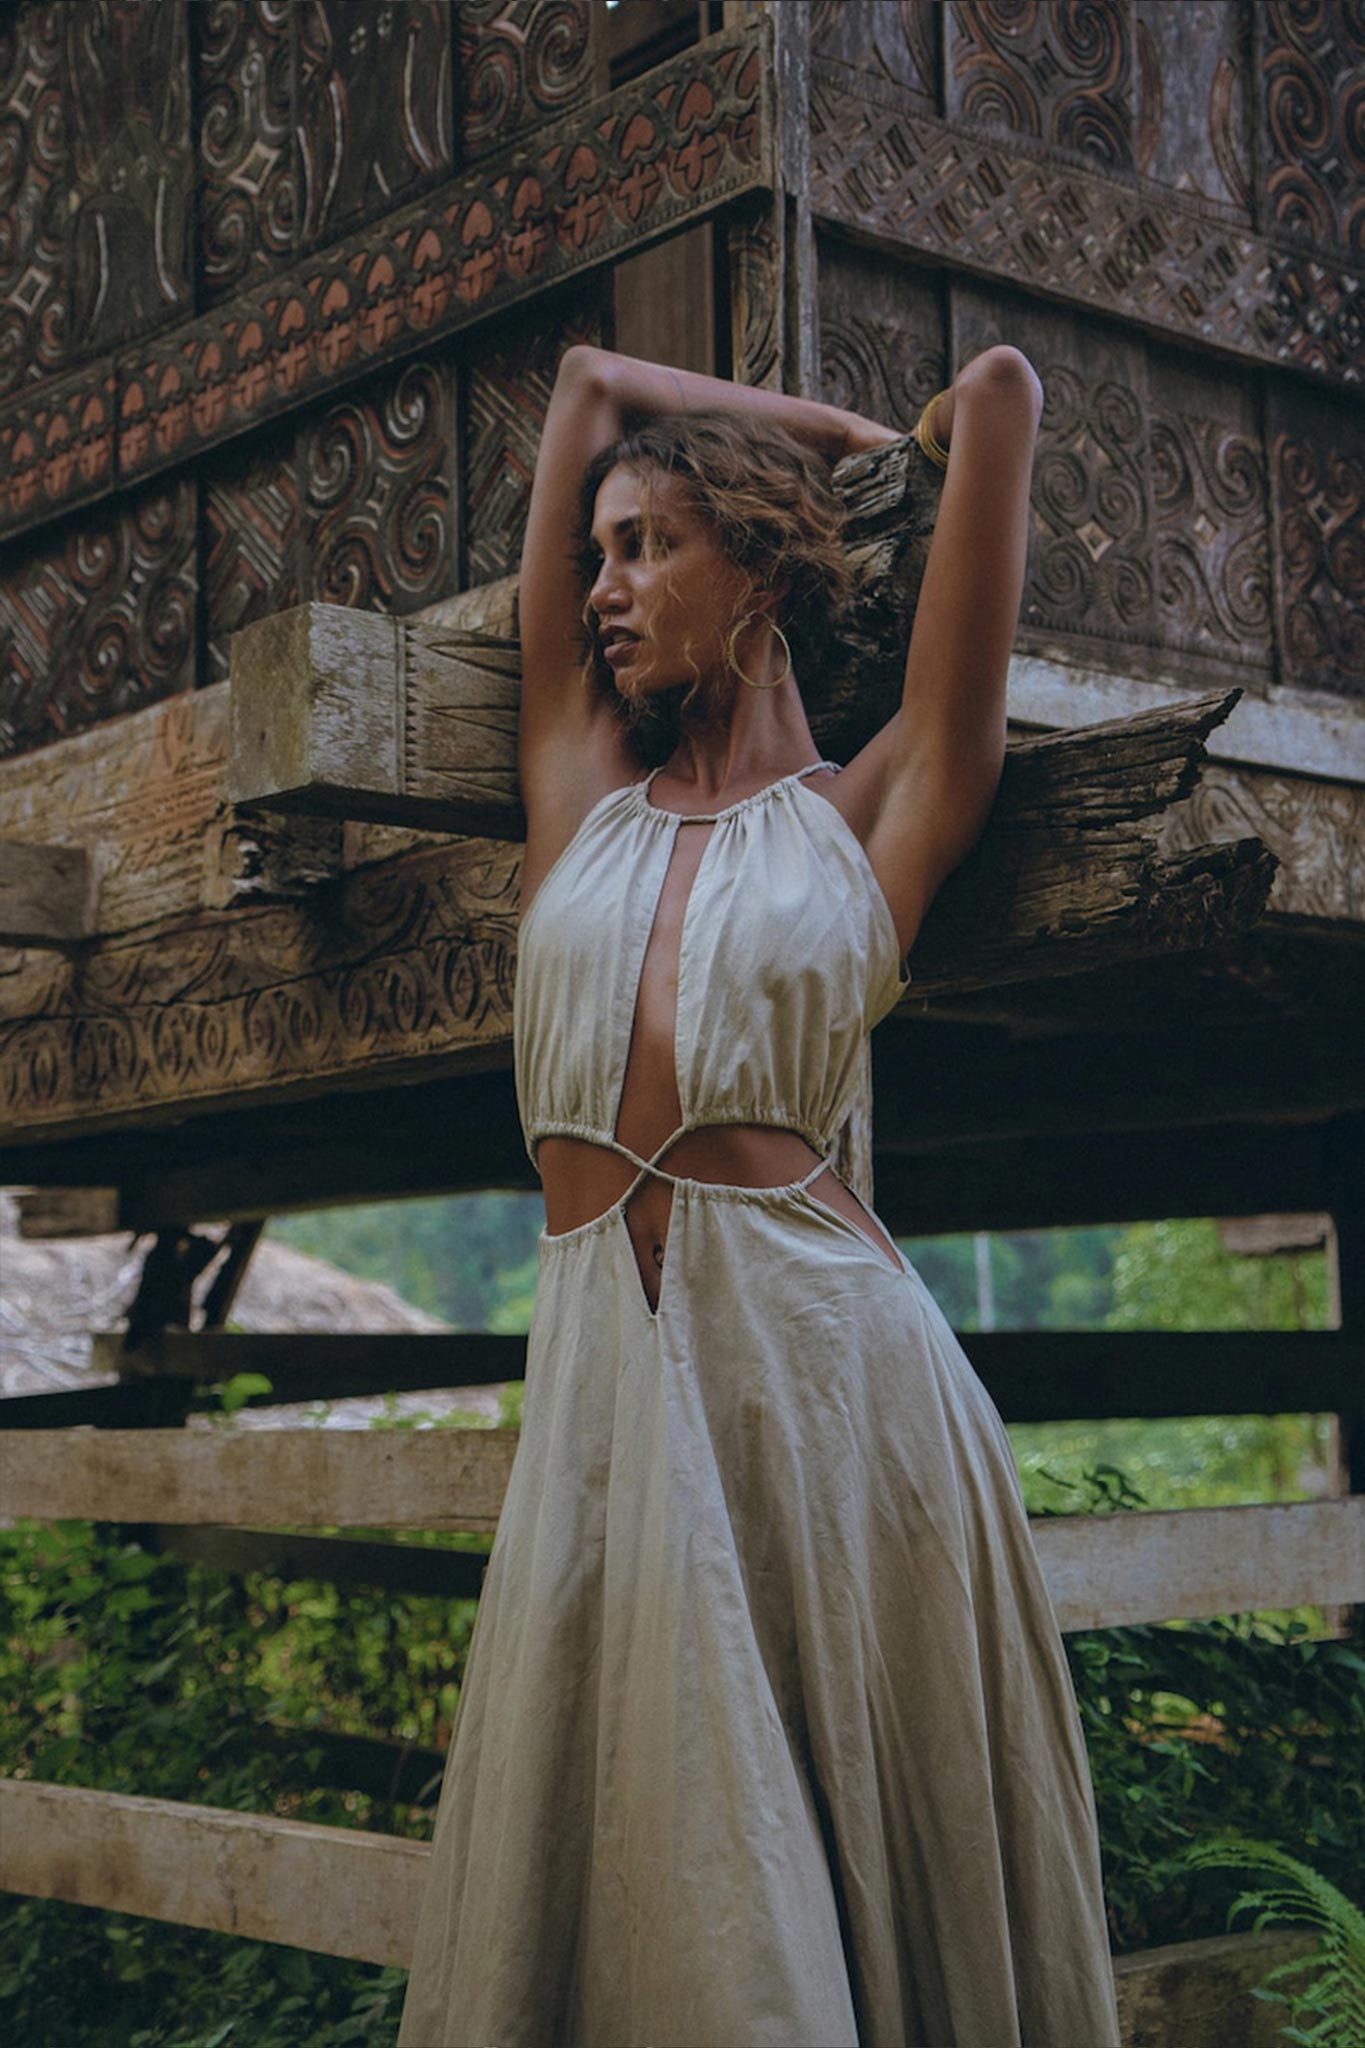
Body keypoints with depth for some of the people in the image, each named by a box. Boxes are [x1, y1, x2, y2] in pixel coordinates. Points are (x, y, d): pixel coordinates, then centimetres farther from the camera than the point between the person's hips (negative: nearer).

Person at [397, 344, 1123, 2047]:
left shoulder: (871, 813, 8)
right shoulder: (581, 793, 16)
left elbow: (999, 394, 9)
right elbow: (587, 377, 24)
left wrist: (933, 439, 30)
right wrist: (820, 429, 33)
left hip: (831, 1357, -3)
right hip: (603, 1376, 3)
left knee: (861, 1880, 3)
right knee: (640, 1880, 4)